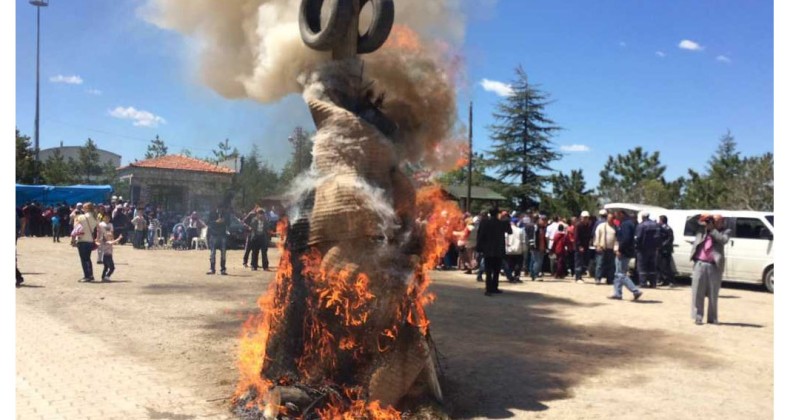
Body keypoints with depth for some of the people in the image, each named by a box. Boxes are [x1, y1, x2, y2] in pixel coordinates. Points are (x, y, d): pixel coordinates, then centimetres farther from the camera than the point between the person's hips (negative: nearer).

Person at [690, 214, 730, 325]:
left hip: (714, 266, -1)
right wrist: (703, 221, -2)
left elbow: (724, 240, -11)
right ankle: (698, 316, 5)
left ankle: (712, 317, 15)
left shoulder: (725, 232, 7)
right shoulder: (702, 228, 12)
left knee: (713, 294, 5)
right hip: (700, 264, 1)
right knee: (698, 292, 0)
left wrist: (712, 230, -12)